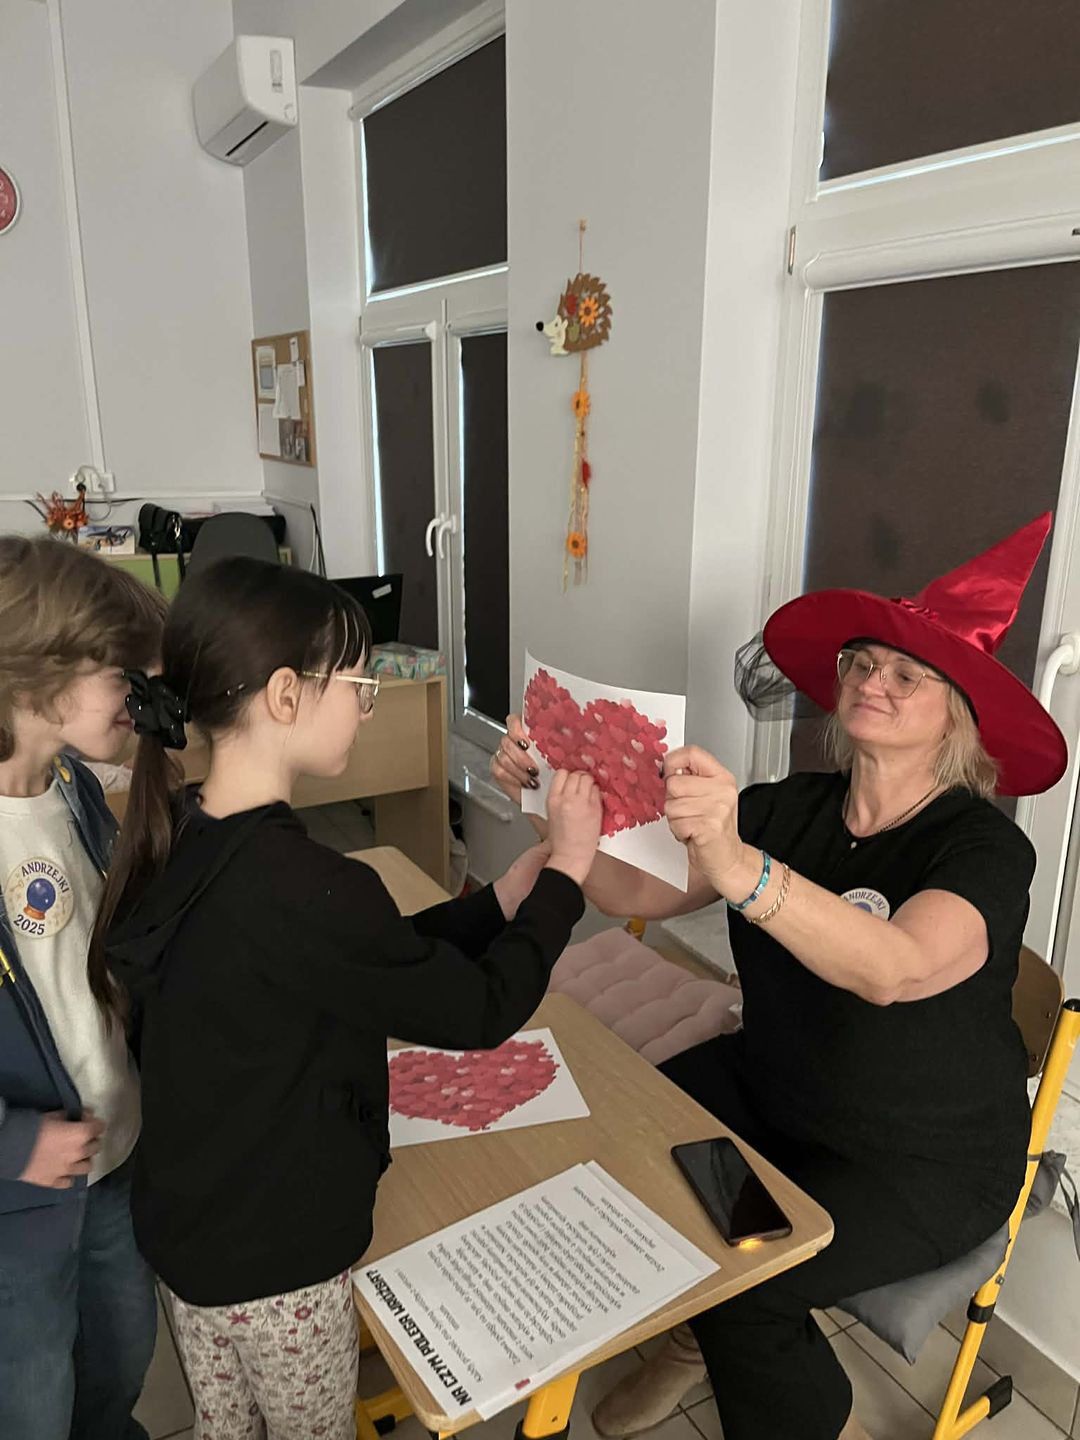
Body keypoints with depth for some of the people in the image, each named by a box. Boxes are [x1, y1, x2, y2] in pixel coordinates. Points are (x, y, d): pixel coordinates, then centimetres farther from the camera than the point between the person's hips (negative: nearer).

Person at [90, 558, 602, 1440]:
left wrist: (518, 887, -5)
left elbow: (382, 958, -1)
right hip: (276, 1254, -6)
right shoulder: (299, 887, -36)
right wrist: (567, 869, -11)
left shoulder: (181, 843, -7)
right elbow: (481, 1011, -22)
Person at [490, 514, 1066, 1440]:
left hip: (928, 1162, -5)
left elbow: (893, 967, -42)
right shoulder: (793, 810, -7)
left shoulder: (984, 849, -20)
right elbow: (635, 892, -15)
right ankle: (698, 1340, 19)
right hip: (771, 1091, 5)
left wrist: (738, 868, -56)